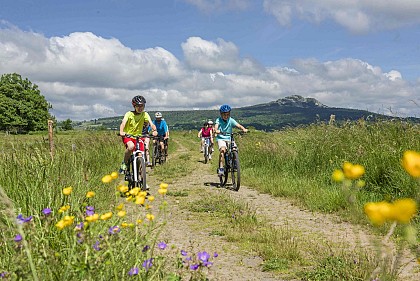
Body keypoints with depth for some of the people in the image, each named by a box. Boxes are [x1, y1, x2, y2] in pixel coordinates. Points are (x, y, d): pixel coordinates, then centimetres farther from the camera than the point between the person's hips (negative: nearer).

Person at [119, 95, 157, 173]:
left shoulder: (145, 114, -7)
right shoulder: (129, 114, -12)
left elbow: (151, 123, -20)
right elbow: (123, 123, -27)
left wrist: (154, 130, -43)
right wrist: (121, 132, -48)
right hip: (127, 135, -2)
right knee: (131, 146, -35)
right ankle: (124, 163, -12)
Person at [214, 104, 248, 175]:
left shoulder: (231, 120, -3)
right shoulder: (219, 120, -5)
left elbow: (238, 125, -17)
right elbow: (216, 126, -24)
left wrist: (244, 129, -38)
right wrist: (216, 131, -48)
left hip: (229, 138, 3)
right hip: (221, 138, -3)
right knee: (222, 149, -30)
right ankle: (221, 168, -27)